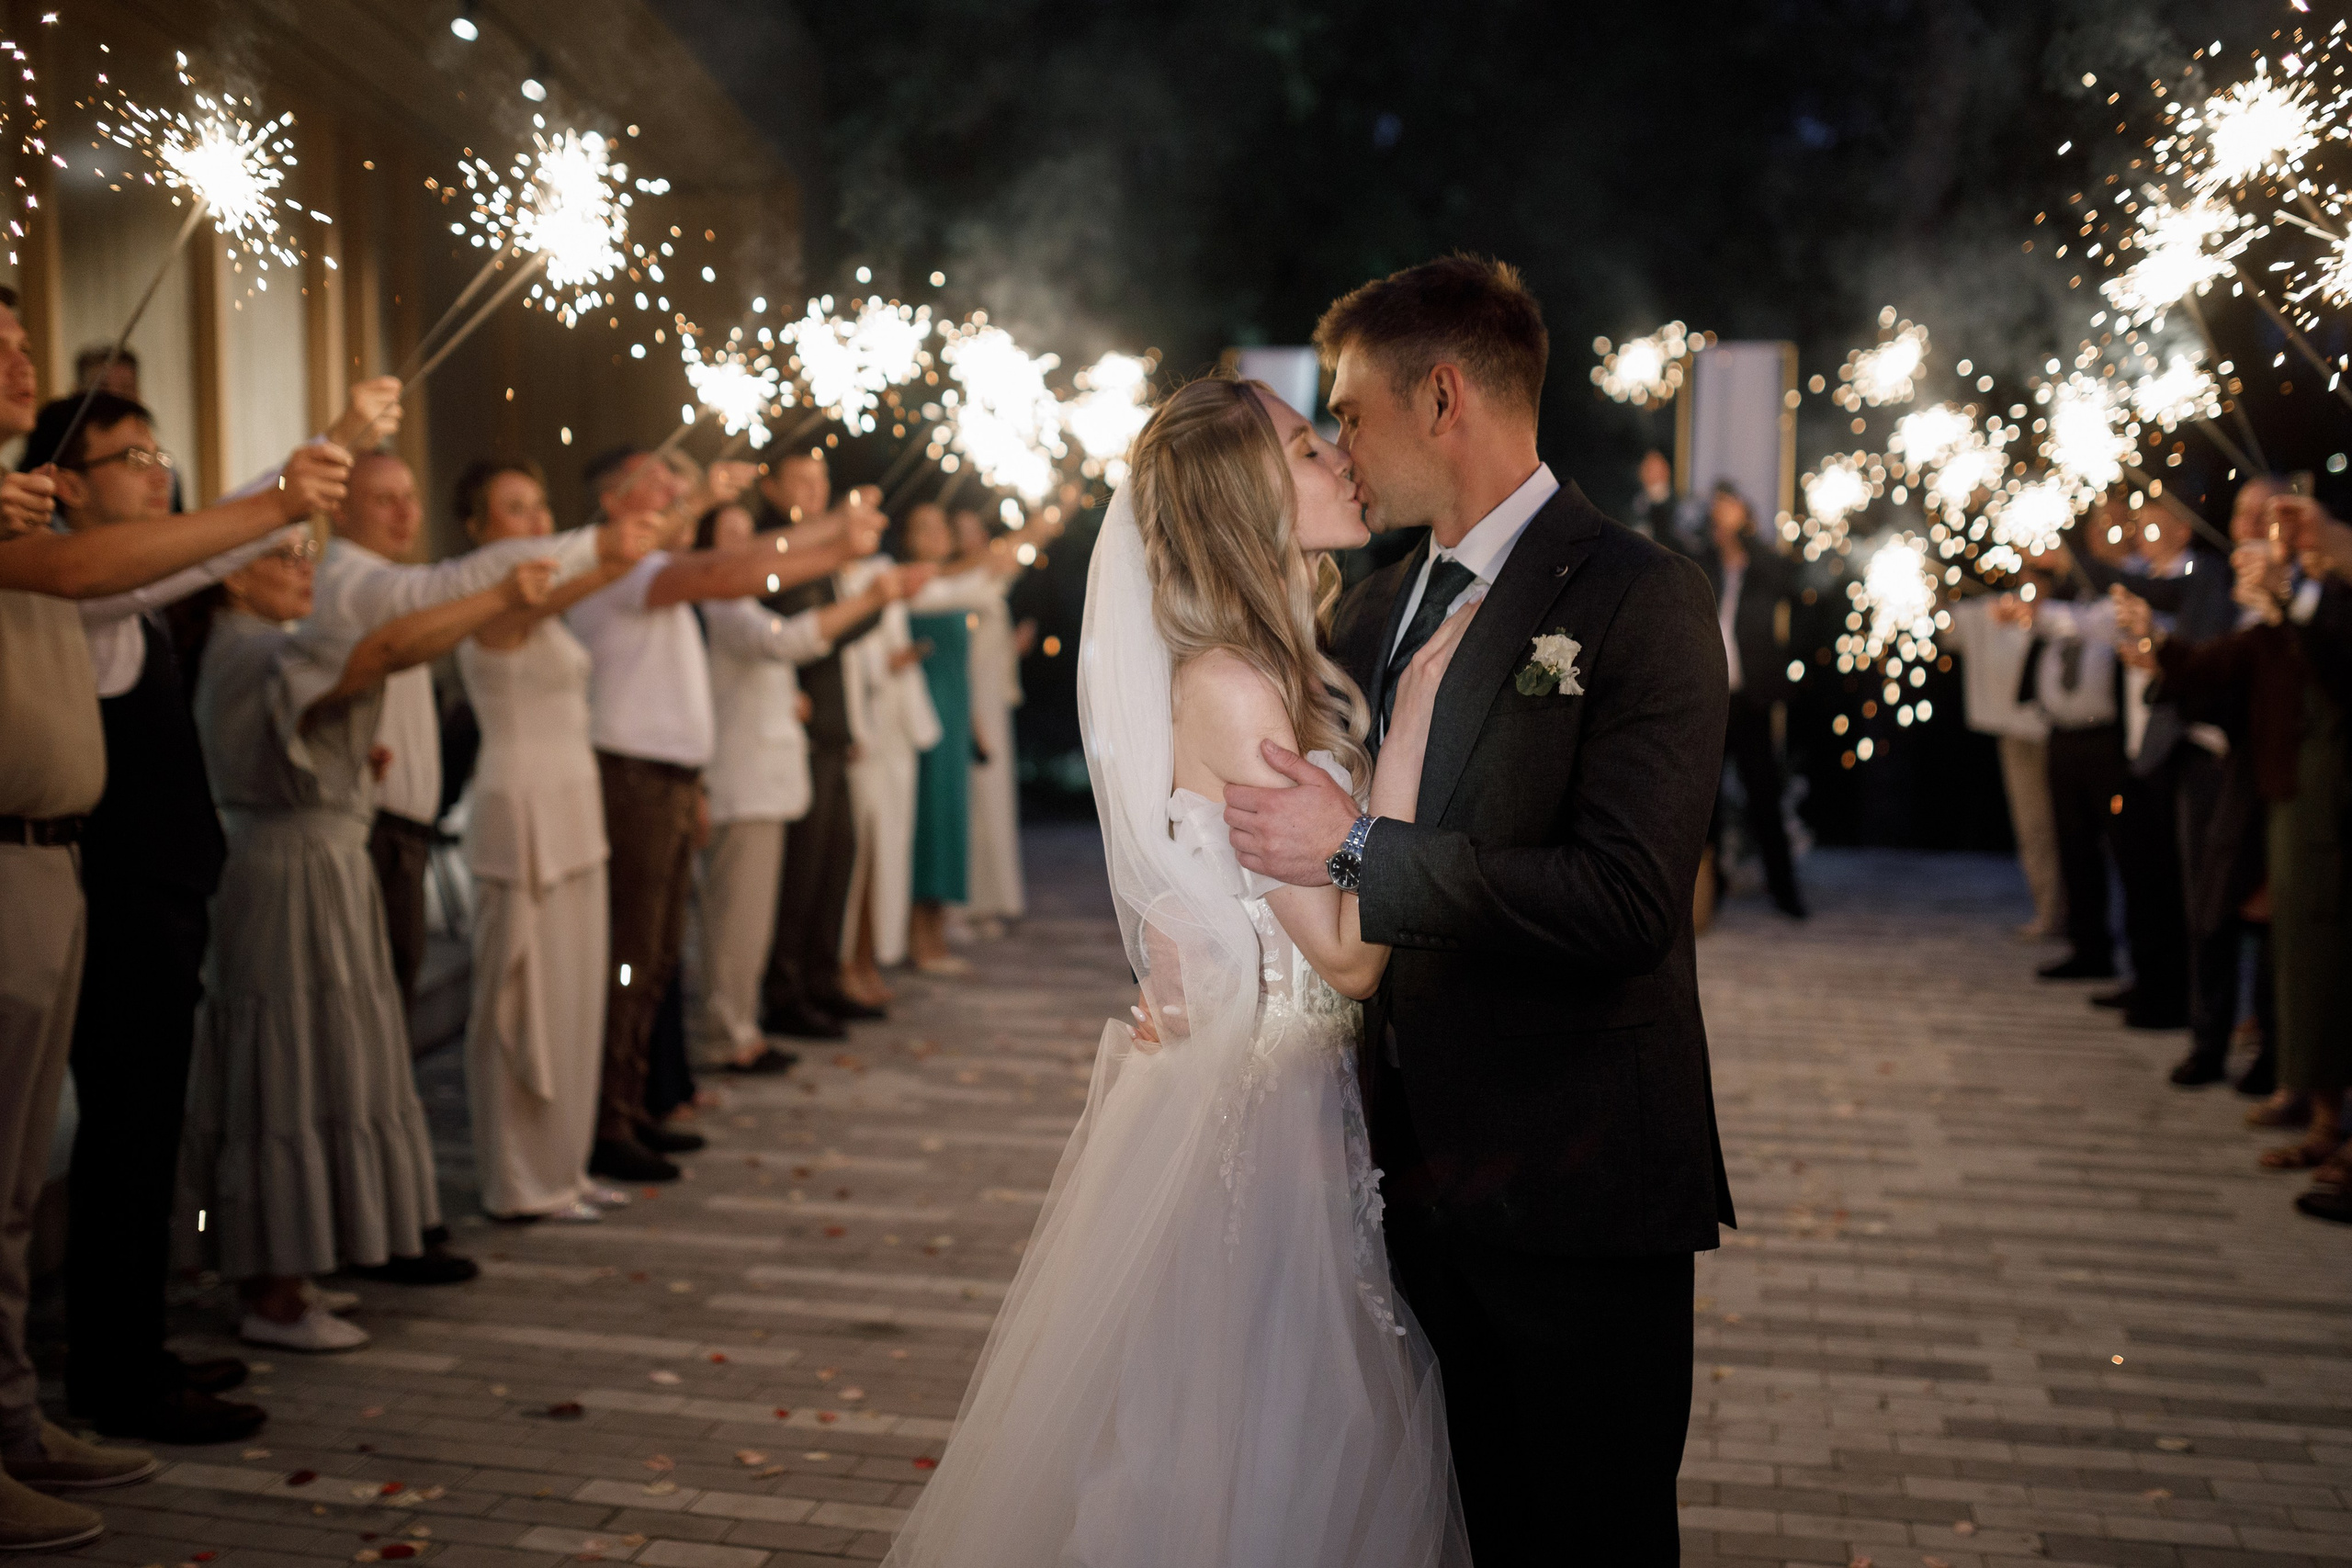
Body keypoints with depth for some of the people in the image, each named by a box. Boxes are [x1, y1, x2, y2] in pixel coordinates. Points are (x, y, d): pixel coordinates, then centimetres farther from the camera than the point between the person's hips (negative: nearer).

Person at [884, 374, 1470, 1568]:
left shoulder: (1289, 673, 10)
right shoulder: (1229, 683, -17)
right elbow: (1350, 949, -21)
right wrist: (1413, 717, -20)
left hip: (1302, 1091, 9)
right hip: (1244, 1111, -9)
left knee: (1315, 1451, 19)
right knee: (1234, 1459, 5)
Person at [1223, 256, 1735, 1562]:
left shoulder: (1638, 597, -14)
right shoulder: (1372, 611, 10)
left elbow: (1625, 901, -24)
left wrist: (1357, 851, -21)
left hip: (1576, 1180, -6)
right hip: (1425, 1167, 7)